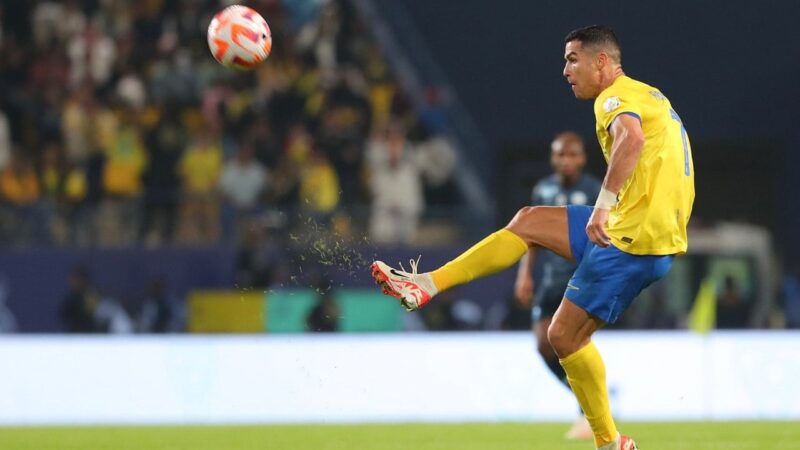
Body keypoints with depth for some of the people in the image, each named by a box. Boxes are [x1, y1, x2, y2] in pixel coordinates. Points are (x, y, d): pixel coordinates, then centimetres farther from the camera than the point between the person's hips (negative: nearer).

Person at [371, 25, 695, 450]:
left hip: (633, 238, -10)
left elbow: (630, 136, -32)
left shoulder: (616, 97, -10)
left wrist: (604, 204, -40)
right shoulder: (648, 95, 20)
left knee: (565, 335, -4)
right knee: (529, 221, 16)